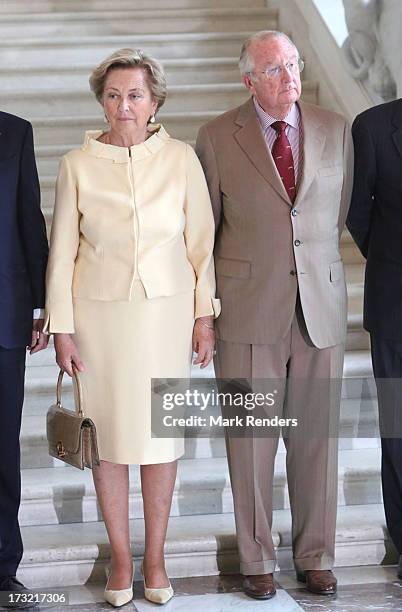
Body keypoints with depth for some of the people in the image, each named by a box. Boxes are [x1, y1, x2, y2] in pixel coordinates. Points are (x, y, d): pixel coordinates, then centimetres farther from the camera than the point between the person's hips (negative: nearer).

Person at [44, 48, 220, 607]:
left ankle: (155, 557, 22)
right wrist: (62, 328, -1)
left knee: (161, 432, 7)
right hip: (100, 314, 0)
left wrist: (205, 316, 2)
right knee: (108, 434, 6)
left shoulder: (181, 158, -3)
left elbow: (201, 241, 2)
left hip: (166, 310, 0)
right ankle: (120, 557, 21)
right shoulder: (77, 166, -4)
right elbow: (62, 252, 0)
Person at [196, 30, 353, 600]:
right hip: (249, 312, -2)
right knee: (251, 440, 5)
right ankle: (257, 561, 19)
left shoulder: (335, 130, 5)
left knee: (316, 439, 7)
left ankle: (316, 557, 22)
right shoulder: (218, 137, -1)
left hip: (320, 308, 2)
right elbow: (204, 228, 8)